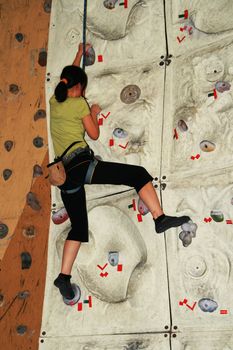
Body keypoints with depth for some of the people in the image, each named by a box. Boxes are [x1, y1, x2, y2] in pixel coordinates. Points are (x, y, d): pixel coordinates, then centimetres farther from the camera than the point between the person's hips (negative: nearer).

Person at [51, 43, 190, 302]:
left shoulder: (54, 102, 18)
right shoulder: (79, 103, 0)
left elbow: (68, 78, 38)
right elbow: (94, 134, 6)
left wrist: (79, 54, 50)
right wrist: (94, 113, 23)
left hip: (64, 173, 7)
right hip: (82, 164, -7)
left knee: (78, 226, 13)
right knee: (138, 174, -4)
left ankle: (64, 276, 6)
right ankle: (159, 218, -18)